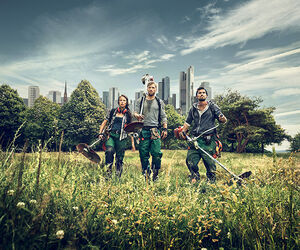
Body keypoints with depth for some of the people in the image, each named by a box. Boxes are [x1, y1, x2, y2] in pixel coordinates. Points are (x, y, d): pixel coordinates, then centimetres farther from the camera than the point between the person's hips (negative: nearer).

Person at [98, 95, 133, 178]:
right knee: (109, 150, -27)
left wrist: (132, 142, 9)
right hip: (111, 135, 0)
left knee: (120, 158, 1)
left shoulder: (128, 114, 11)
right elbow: (104, 122, 13)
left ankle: (118, 177, 14)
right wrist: (100, 133, 1)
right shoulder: (112, 111, 11)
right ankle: (108, 172, -20)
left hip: (121, 137, 0)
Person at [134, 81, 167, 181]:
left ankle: (155, 173, 6)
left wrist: (165, 129, 3)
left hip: (155, 130, -1)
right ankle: (146, 173, 13)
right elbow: (135, 112, 11)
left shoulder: (159, 102, 14)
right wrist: (137, 115, -13)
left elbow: (163, 117, 13)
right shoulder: (140, 100, 14)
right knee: (143, 153, 1)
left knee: (156, 153, -9)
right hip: (143, 130, 1)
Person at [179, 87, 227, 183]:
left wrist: (222, 118, -19)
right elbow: (188, 122, 23)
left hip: (208, 141, -3)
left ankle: (211, 180, 15)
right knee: (190, 160, -1)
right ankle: (195, 176, 20)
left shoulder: (213, 107, 8)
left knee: (209, 162, -2)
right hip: (195, 139, 3)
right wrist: (183, 131, 7)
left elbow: (223, 119, 4)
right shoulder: (193, 108, 16)